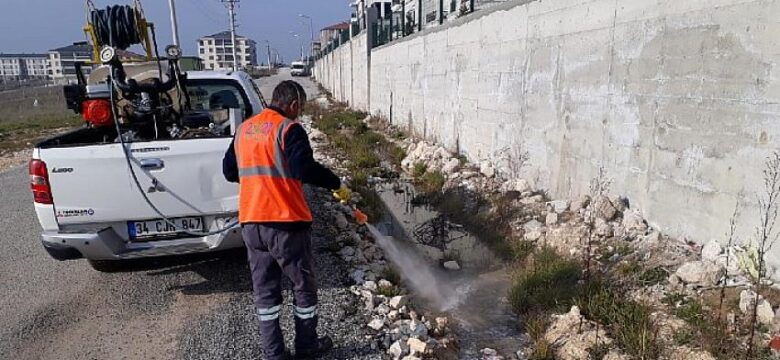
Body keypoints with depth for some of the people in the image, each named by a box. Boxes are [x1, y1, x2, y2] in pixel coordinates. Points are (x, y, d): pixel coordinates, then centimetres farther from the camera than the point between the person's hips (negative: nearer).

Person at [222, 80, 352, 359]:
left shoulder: (244, 130, 12)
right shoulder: (288, 128, -10)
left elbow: (229, 171, 18)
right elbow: (305, 168, -23)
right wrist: (337, 185, -12)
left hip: (251, 223, 6)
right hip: (286, 223, -6)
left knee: (265, 289, 15)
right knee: (304, 286, 12)